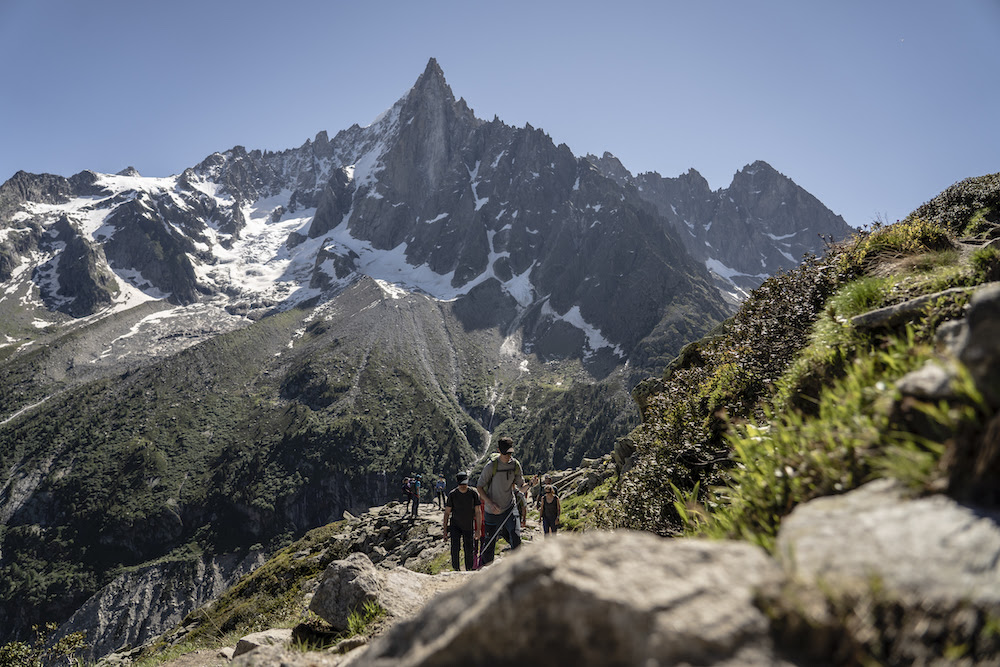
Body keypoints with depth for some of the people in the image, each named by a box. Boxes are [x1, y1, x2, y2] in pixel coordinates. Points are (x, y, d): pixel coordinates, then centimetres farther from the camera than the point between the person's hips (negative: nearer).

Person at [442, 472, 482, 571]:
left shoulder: (473, 494, -9)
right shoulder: (452, 494, -8)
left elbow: (478, 512, -3)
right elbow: (447, 512, -1)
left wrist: (478, 529, -7)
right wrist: (445, 530, -3)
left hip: (468, 526, 1)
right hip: (455, 525, 0)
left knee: (469, 550, 4)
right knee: (454, 547, -17)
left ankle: (469, 570, 21)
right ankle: (456, 568, -5)